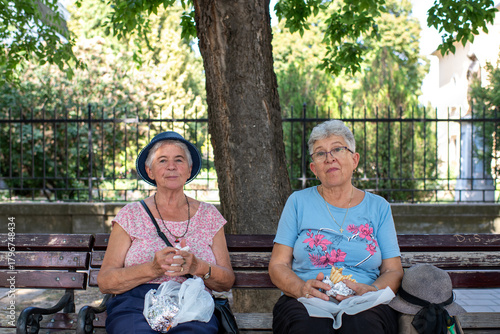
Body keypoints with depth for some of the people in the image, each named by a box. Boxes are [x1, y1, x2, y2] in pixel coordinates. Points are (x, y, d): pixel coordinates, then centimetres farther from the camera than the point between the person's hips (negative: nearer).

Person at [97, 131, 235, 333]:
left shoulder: (208, 215, 15)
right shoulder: (131, 215, 10)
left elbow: (227, 282, 12)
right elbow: (104, 282, 3)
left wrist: (198, 268, -11)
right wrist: (153, 269, -14)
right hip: (136, 303, 0)